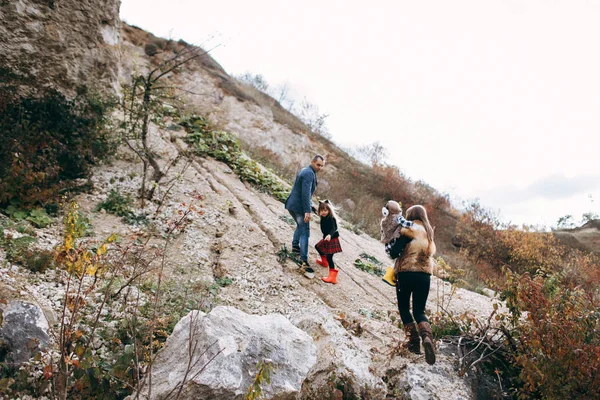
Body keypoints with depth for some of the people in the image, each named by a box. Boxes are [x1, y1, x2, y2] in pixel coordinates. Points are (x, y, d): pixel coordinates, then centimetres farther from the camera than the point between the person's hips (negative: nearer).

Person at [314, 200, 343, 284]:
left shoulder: (331, 219, -24)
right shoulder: (323, 218, 2)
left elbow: (333, 229, -38)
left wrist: (329, 235, -56)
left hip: (332, 239, -10)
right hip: (326, 238, 10)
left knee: (329, 257, -13)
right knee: (318, 246, 29)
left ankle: (333, 277, -14)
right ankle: (324, 261, 52)